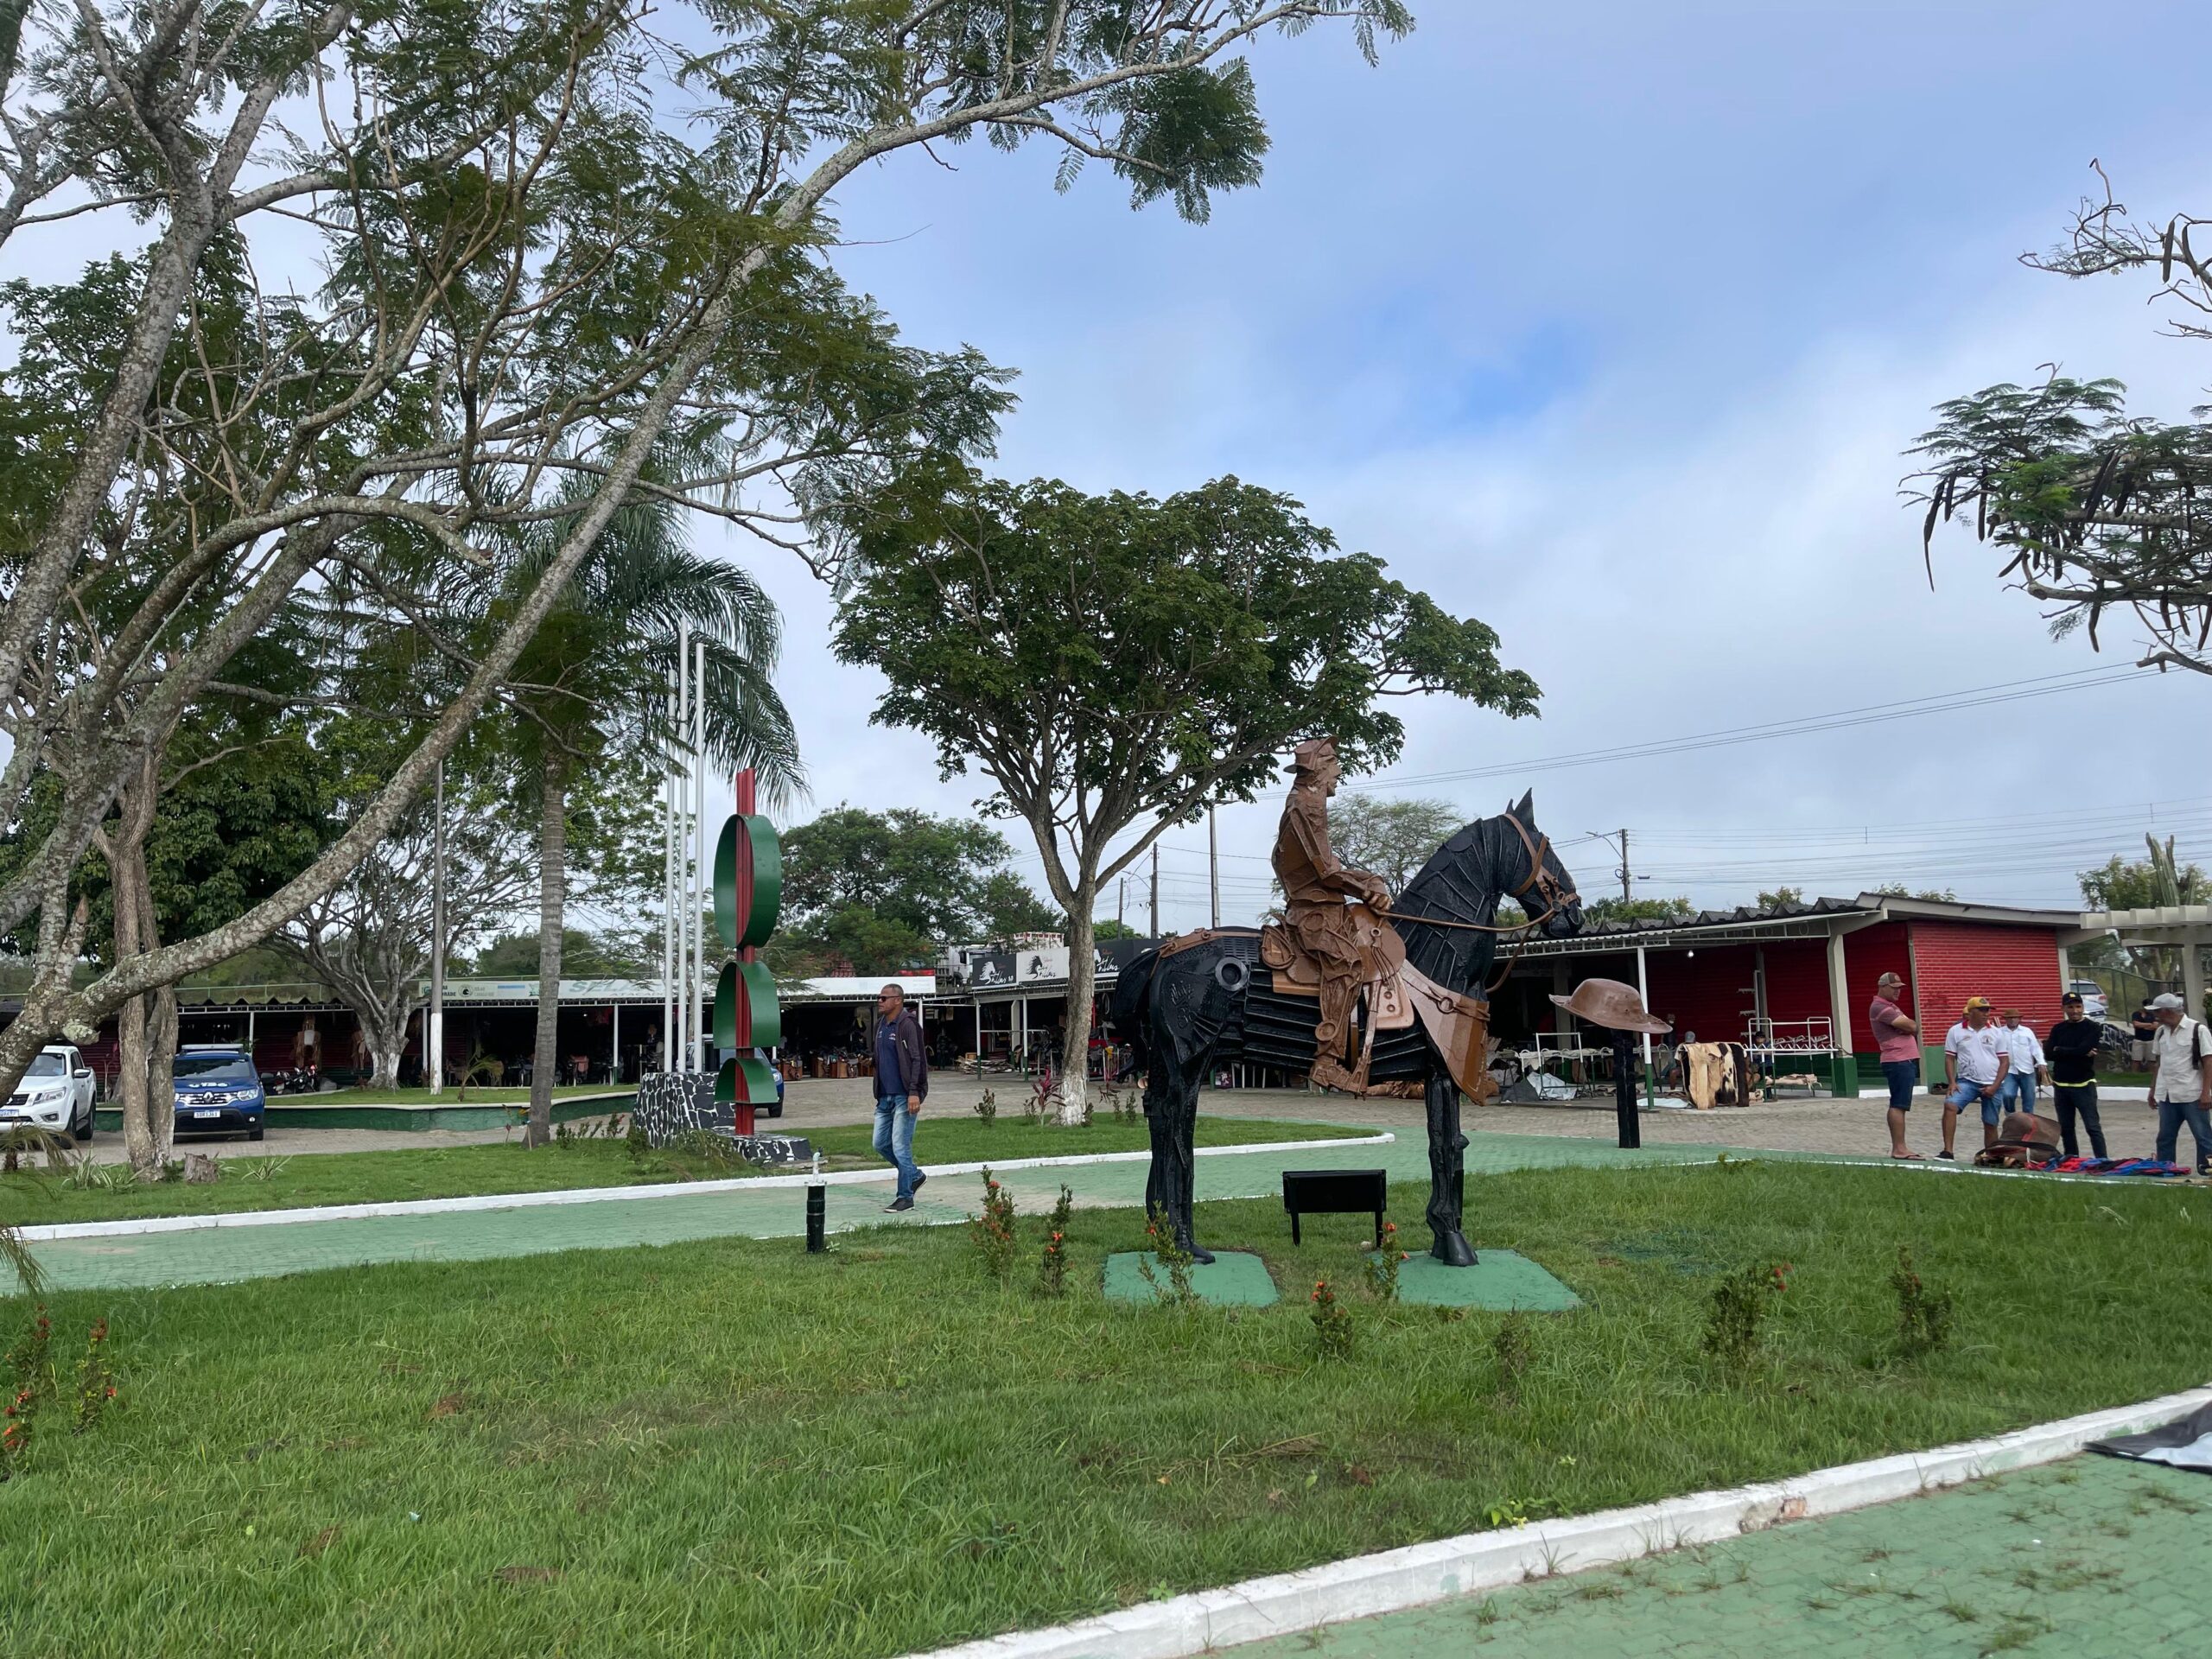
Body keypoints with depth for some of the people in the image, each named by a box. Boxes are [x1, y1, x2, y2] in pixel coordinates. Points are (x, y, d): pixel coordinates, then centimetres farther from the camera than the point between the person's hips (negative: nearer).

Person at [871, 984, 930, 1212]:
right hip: (885, 1097, 9)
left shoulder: (907, 1024, -12)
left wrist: (914, 1092, -23)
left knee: (900, 1146, -5)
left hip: (904, 1097, -9)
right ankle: (915, 1175, 28)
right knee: (881, 1144, 10)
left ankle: (905, 1197, 5)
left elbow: (917, 1060, -16)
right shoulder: (881, 1025, 14)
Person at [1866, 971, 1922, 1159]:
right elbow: (1911, 1027, -17)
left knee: (1898, 1105, 11)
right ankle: (1899, 1148, -13)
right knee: (1899, 1105, -11)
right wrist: (1910, 1026, 2)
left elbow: (1910, 1027, 12)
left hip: (1905, 1061, 10)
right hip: (1898, 1061, -10)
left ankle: (1898, 1148, 14)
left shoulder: (1890, 1006, 21)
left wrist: (1908, 1026, -7)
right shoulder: (1880, 1007, -12)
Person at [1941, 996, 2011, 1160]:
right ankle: (1948, 1151, -25)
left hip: (1992, 1085, 1)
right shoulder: (1956, 1031, 2)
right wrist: (1952, 1082, -11)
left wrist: (1995, 1086, -7)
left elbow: (2005, 1061, 4)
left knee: (1990, 1124, 6)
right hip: (1967, 1081, -1)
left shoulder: (1996, 1033, 5)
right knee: (1950, 1105, -25)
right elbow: (1949, 1058, 2)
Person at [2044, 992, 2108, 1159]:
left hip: (2083, 1085, -5)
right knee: (2065, 1128, 10)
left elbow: (2083, 1050, -17)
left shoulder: (2093, 1027, -3)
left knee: (2093, 1127, -7)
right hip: (2061, 1086, 5)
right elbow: (2048, 1052, -3)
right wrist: (2077, 1053, -11)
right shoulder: (2058, 1029, 10)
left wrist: (2060, 1050, -4)